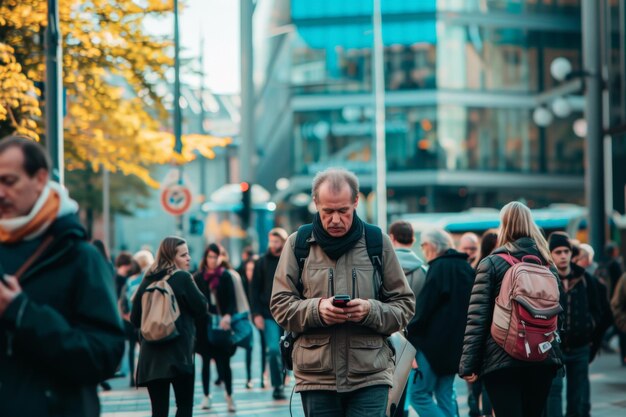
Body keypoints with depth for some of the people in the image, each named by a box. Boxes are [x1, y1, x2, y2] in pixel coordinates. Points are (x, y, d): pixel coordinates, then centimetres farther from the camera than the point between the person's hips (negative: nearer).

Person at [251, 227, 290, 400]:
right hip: (269, 315, -1)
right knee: (274, 350, -13)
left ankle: (281, 384, 23)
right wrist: (256, 313, -6)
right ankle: (277, 386, -6)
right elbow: (255, 290, 3)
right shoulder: (262, 263, 3)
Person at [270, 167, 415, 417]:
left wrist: (371, 310, -14)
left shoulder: (378, 242, 4)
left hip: (370, 377, -1)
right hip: (316, 376, 1)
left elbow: (404, 305, 6)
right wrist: (316, 309, -15)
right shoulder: (298, 244, 5)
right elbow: (280, 305, 5)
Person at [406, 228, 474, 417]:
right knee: (445, 396, 11)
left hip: (435, 343, -8)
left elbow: (423, 307, -15)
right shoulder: (466, 268, 15)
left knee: (419, 394, -4)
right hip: (457, 343, 9)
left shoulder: (439, 267, -11)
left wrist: (411, 335, -8)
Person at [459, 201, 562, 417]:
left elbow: (476, 318, -10)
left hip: (502, 361, -5)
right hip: (543, 359, 5)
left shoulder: (491, 264, -5)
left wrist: (467, 364, -9)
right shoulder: (547, 263, 8)